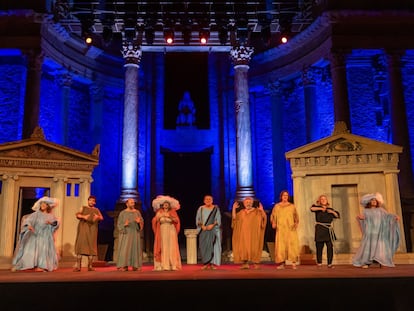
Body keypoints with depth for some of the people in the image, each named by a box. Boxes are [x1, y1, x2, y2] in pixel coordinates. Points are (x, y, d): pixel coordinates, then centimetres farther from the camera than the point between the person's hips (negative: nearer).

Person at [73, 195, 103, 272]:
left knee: (91, 246, -2)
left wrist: (98, 217, -15)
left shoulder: (96, 210, 19)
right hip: (83, 228, -2)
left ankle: (90, 266, 1)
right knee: (81, 244, -11)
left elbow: (102, 218, 7)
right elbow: (77, 215, 1)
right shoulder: (83, 208, 16)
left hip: (92, 229, 2)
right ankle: (78, 266, -12)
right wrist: (83, 216, -20)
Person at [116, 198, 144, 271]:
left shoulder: (137, 212, 9)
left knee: (135, 248, 0)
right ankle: (124, 266, -8)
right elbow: (119, 223, -1)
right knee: (125, 248, -8)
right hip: (126, 233, -3)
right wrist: (125, 224, -20)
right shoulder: (122, 213, 2)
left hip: (135, 233, 3)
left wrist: (139, 222, -14)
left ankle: (135, 265, 4)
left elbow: (142, 222, 8)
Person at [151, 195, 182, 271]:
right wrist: (159, 217, -14)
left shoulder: (172, 212, 6)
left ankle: (173, 265, -6)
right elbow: (154, 221, 1)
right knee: (163, 248, -4)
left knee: (172, 247, -6)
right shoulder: (159, 212, 10)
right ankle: (164, 265, -4)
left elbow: (177, 220, -5)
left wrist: (170, 217, -18)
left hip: (171, 231, -1)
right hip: (162, 232, 1)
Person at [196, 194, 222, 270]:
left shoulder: (216, 209, 3)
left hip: (213, 230, -1)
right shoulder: (201, 209, 7)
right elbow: (198, 219, 4)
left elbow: (218, 219, -1)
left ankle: (212, 263, -1)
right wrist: (202, 226, -11)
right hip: (203, 230, 1)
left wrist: (212, 225, -15)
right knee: (204, 246, -2)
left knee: (213, 245, -5)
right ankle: (206, 263, 3)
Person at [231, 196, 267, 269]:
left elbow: (264, 217, -9)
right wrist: (234, 208, -3)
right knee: (244, 247, -2)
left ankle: (256, 262, 1)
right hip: (243, 233, 3)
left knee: (254, 247, -3)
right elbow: (234, 217, 3)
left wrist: (262, 210, -23)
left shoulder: (256, 211, 2)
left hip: (253, 233, -3)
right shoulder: (241, 212, 11)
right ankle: (245, 263, 0)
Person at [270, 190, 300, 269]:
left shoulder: (292, 206, 11)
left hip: (290, 229, 0)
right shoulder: (277, 206, 10)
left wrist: (295, 224, -4)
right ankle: (281, 263, -1)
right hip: (281, 229, 0)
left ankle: (294, 263, -6)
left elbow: (296, 217, 12)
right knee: (281, 245, -5)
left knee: (292, 244, -9)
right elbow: (273, 216, 11)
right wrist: (274, 223, -6)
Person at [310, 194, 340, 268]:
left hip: (328, 230, 3)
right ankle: (319, 262, 13)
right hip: (320, 229, -3)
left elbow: (337, 216, 17)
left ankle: (330, 263, 2)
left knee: (330, 247, -4)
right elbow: (312, 208, -14)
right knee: (319, 247, -1)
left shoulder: (330, 209, 17)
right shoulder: (317, 207, 6)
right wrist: (321, 208, -17)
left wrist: (333, 212, 0)